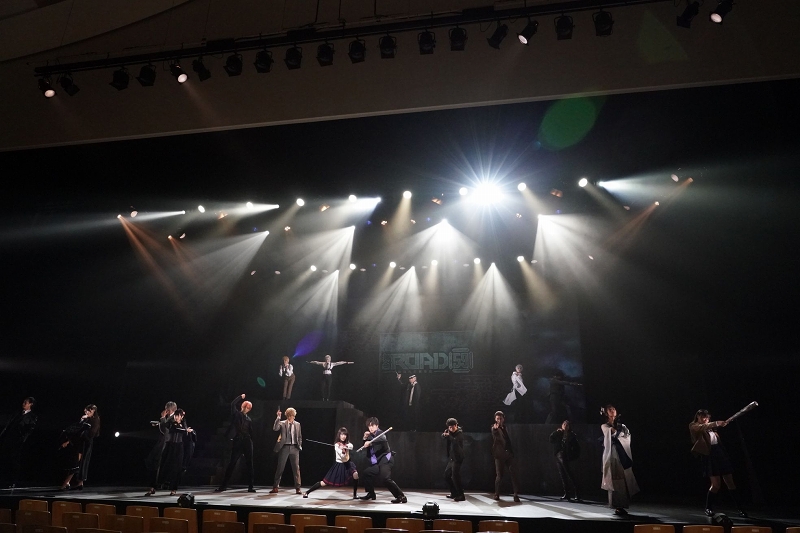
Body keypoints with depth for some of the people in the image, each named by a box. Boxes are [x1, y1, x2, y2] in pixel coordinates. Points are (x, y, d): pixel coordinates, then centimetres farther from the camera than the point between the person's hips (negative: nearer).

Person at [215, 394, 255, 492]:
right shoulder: (237, 414, 7)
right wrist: (240, 397, 0)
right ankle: (223, 486, 5)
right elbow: (233, 404, -8)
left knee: (249, 464, 3)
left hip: (247, 442, 3)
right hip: (238, 441, -3)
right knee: (232, 463, -2)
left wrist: (252, 443, 8)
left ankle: (250, 487, 7)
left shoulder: (249, 419, 15)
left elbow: (251, 432, 14)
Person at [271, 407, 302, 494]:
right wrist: (278, 418, -21)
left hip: (294, 447, 2)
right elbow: (275, 428, -16)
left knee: (296, 468, 1)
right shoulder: (282, 423, 3)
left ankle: (297, 488, 7)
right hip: (284, 447, -1)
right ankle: (275, 487, 12)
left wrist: (300, 445, 4)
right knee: (280, 467, 2)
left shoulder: (297, 424, 10)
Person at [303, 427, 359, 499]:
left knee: (355, 474, -25)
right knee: (325, 482, -4)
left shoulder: (348, 444, 2)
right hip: (339, 465, -4)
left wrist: (345, 446, -41)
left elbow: (351, 446, -22)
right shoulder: (336, 445, -13)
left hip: (347, 464, 4)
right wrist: (342, 450, -43)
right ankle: (307, 492, 12)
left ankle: (355, 494, -9)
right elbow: (342, 456, -22)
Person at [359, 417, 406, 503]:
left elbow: (383, 439, -35)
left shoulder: (380, 433, -12)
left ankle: (401, 496, -20)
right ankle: (371, 494, 27)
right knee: (367, 472, 14)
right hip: (378, 461, 9)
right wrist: (365, 438, -3)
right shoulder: (371, 435, 12)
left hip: (386, 459, -9)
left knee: (385, 479, -24)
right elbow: (365, 447, 14)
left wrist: (370, 442, -42)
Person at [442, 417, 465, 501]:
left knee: (455, 476, -14)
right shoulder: (450, 432, 10)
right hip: (451, 458, 9)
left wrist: (448, 435, -25)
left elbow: (455, 441, -30)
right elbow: (443, 436, 1)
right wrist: (445, 434, -20)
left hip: (457, 458, -9)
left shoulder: (460, 433, -13)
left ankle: (461, 495, -7)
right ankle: (454, 493, 28)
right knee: (446, 475, 17)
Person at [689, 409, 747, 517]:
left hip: (720, 453, 6)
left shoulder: (710, 427, 23)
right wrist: (716, 423, -31)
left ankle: (739, 508, 19)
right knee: (716, 484, -9)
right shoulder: (693, 426, 0)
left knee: (730, 482, 7)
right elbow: (702, 427, -18)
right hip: (709, 455, -6)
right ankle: (708, 508, 8)